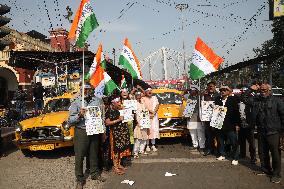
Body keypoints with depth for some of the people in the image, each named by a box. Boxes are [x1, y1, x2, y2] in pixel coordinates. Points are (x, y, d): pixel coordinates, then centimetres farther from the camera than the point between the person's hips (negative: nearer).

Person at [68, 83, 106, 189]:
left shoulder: (98, 100, 3)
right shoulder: (76, 102, -6)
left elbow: (102, 116, 17)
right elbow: (70, 120, -10)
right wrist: (79, 115, -26)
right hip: (81, 132, -3)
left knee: (94, 154, 16)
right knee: (79, 156, 4)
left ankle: (95, 174, 35)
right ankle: (80, 179, 19)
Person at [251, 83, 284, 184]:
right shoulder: (256, 100, 9)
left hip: (273, 131, -4)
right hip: (261, 131, 5)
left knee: (275, 152, -3)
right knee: (263, 152, 15)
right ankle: (266, 169, 33)